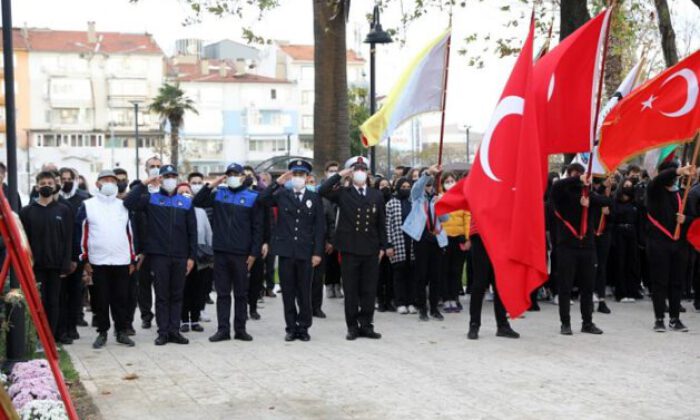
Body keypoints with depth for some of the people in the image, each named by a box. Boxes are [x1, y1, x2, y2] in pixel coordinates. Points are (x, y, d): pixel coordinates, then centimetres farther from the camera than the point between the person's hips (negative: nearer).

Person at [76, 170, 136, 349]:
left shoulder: (124, 206, 9)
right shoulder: (87, 206, 1)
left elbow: (130, 233, 12)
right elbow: (81, 233, 1)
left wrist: (133, 260, 9)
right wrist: (85, 260, -3)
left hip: (122, 262, 2)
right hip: (98, 262, -2)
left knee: (122, 298, 4)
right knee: (101, 299, 3)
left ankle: (122, 332, 12)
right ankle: (102, 333, 12)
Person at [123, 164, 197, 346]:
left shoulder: (186, 202, 9)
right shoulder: (151, 199, 4)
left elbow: (192, 231, 8)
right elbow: (129, 202, -14)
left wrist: (191, 256, 3)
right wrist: (145, 183, -13)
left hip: (180, 256, 2)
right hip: (158, 255, -2)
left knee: (177, 295, 7)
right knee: (161, 295, 3)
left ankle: (174, 331, 13)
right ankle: (163, 332, 9)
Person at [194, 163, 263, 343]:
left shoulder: (252, 197, 0)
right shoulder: (218, 194, 9)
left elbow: (257, 227, -1)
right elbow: (198, 202, 3)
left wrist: (254, 252, -5)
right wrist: (211, 185, -6)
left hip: (241, 253, -2)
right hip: (220, 251, 2)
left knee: (241, 293, 6)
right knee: (222, 293, 6)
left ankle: (240, 329, 14)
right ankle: (223, 329, 10)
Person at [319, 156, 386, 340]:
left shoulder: (377, 196, 10)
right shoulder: (343, 194, 3)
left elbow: (381, 224, 11)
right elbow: (323, 191, -15)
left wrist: (382, 247, 6)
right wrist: (340, 175, -10)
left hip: (371, 249, 2)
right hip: (350, 249, -2)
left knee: (369, 291, 5)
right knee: (351, 291, 3)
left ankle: (366, 325, 14)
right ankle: (352, 326, 11)